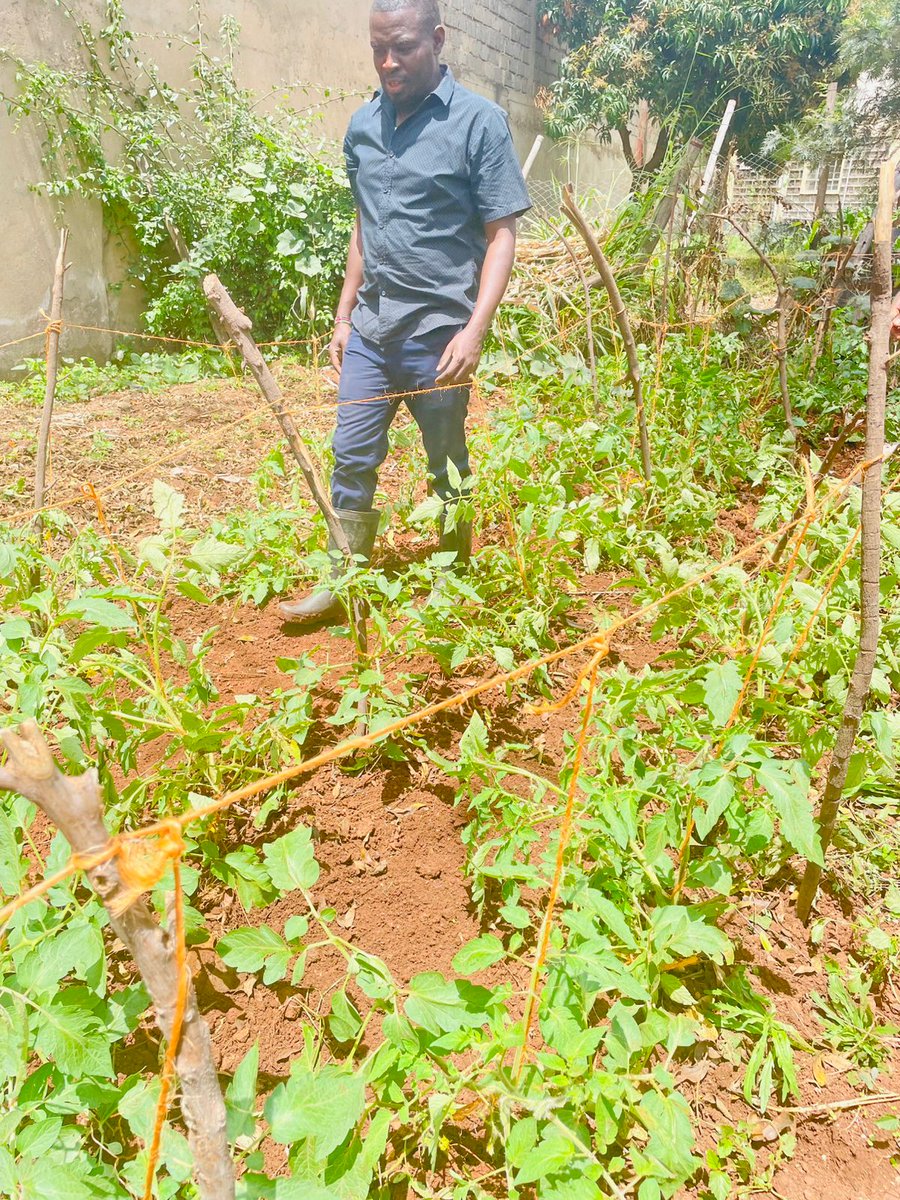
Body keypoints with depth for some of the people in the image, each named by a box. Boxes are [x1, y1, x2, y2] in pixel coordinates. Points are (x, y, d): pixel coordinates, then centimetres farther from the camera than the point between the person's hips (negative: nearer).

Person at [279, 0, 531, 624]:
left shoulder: (478, 121, -6)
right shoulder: (363, 125, 10)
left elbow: (501, 234, -9)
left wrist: (475, 330, -19)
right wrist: (344, 315, 16)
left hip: (438, 332, -5)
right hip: (371, 328, 5)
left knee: (449, 471, 8)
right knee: (352, 460, 7)